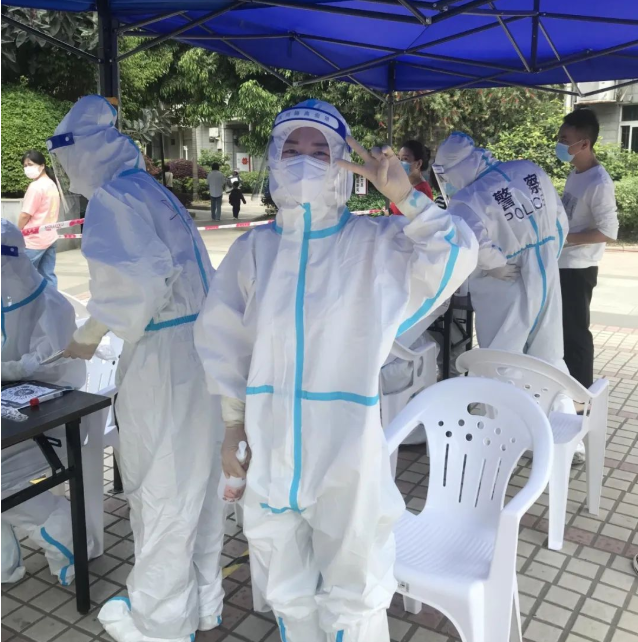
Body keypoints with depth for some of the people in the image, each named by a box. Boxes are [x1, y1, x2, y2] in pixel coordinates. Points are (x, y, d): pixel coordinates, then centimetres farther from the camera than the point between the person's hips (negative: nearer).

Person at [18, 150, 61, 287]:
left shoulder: (35, 186, -16)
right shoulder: (52, 184, 11)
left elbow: (25, 215, -16)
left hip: (33, 240, -8)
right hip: (49, 237, 9)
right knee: (48, 275, 9)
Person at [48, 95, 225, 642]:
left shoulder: (114, 197, -11)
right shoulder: (154, 192, 16)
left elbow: (136, 283, -22)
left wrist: (88, 337, -8)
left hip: (162, 360, -9)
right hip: (200, 347, 9)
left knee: (161, 492, 5)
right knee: (195, 482, 18)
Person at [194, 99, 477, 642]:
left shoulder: (374, 242, -5)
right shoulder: (253, 248, 3)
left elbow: (454, 258, -16)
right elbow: (223, 339, 8)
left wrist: (406, 196, -23)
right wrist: (233, 423, 7)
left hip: (347, 442, -3)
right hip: (271, 443, 4)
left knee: (352, 591, 14)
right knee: (286, 590, 23)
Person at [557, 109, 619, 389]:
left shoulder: (599, 183, -19)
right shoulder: (574, 174, 8)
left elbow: (609, 231, -21)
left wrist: (565, 238, -20)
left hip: (577, 269, -9)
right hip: (561, 265, 9)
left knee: (575, 331, 0)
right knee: (561, 328, 17)